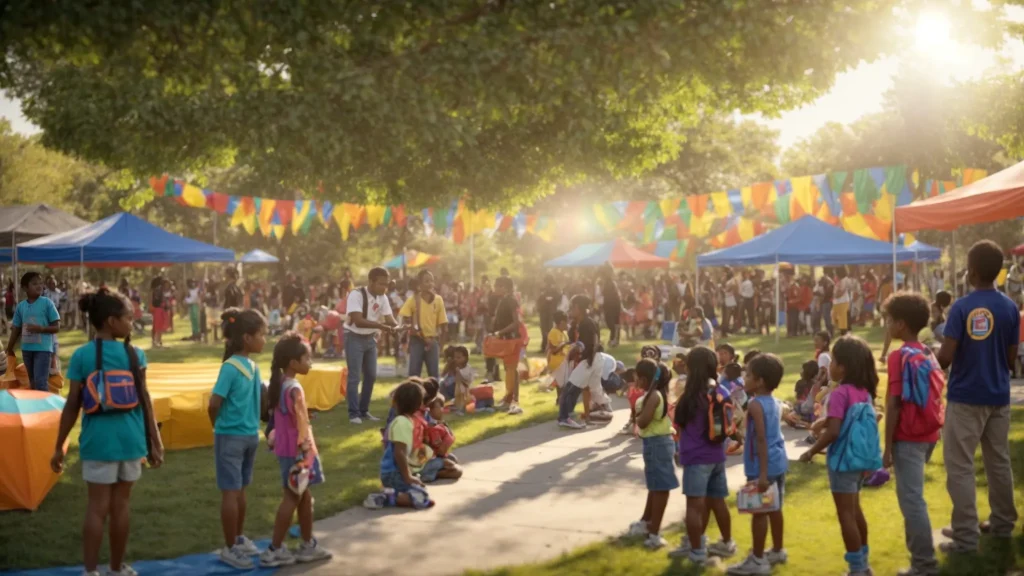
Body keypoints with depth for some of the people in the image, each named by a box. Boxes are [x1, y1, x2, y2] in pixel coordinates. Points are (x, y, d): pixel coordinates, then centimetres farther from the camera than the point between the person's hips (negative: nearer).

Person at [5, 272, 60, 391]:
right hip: (27, 349, 5)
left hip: (43, 348, -4)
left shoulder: (47, 303, -5)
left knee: (40, 381, -11)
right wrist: (9, 349, 17)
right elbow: (16, 329, 13)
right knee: (32, 382, 13)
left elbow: (56, 327, -5)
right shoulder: (20, 306, 5)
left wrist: (40, 328, -20)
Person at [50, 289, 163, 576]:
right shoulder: (135, 354, -3)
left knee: (97, 506, 4)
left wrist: (59, 446, 4)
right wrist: (155, 441, 5)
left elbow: (73, 405, -4)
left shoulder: (81, 356, -4)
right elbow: (144, 400, -2)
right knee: (121, 504, 12)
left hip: (99, 439, -1)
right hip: (130, 438, 1)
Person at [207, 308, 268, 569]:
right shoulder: (231, 367, -13)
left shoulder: (253, 366, -3)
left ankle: (239, 538, 29)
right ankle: (229, 548, 12)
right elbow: (214, 404, -9)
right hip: (231, 438, -4)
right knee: (231, 492, 5)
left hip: (250, 436, 4)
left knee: (240, 490, 15)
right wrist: (221, 429, 1)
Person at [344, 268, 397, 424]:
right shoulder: (356, 294, -22)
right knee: (354, 376, -7)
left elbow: (389, 318, -3)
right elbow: (358, 321, -30)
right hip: (354, 338, -7)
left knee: (371, 375, 9)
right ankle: (354, 413, 0)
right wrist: (380, 325, -40)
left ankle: (364, 410, 21)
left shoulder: (382, 298, -1)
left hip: (370, 338, 7)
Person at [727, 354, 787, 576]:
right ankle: (777, 551, 32)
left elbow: (761, 440, -22)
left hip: (763, 465, -9)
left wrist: (762, 474, -23)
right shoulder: (772, 402, 9)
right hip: (778, 461, 9)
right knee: (774, 508, 19)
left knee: (759, 511, -1)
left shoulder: (755, 404, -17)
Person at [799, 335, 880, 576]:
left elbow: (833, 432, -25)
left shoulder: (840, 394, -20)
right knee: (855, 510, 22)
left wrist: (811, 451, -12)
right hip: (860, 458, 9)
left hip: (844, 460, -9)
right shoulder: (864, 392, 5)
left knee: (846, 514, 0)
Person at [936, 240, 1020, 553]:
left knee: (960, 466, -1)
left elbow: (945, 357, -16)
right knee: (999, 461, 18)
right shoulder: (1010, 308, -1)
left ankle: (966, 536, -3)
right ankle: (1003, 522, 30)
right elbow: (1011, 357, 5)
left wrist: (935, 359, 6)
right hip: (998, 396, 5)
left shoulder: (961, 307, -14)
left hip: (965, 397, -5)